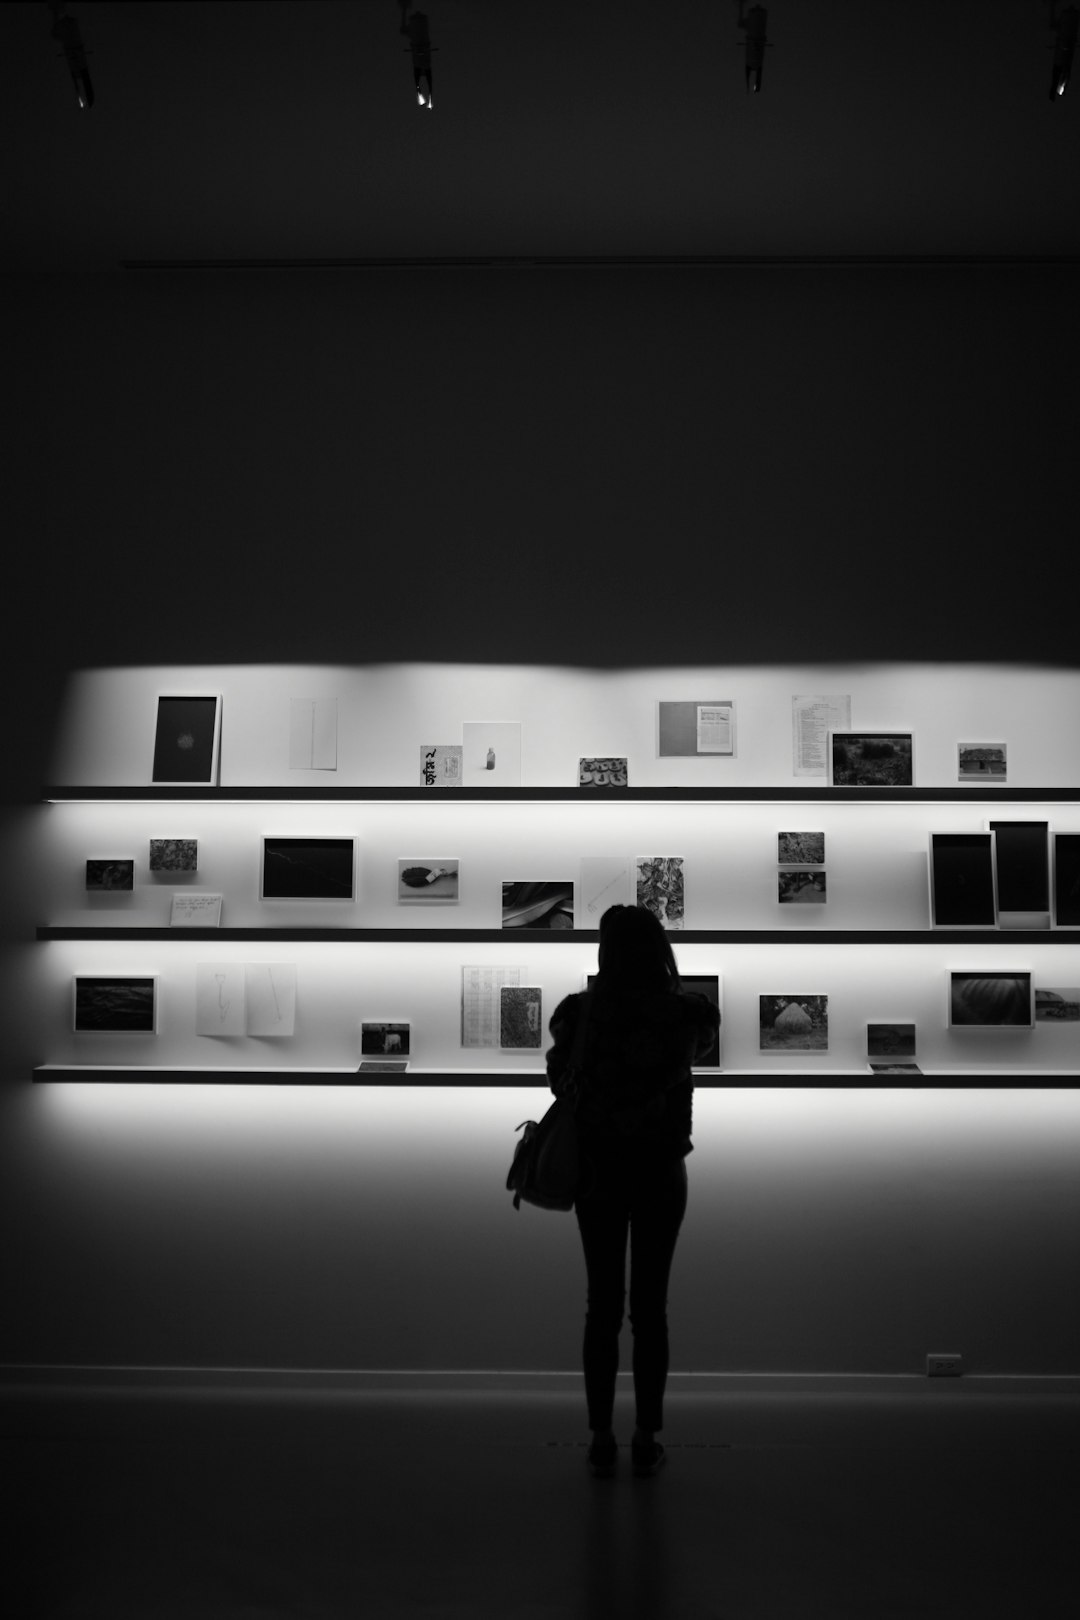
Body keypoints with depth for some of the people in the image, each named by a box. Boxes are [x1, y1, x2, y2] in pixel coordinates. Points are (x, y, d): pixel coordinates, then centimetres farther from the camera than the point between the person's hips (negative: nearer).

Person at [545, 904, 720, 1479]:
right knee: (650, 1307, 9)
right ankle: (646, 1439, 13)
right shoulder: (688, 1012, -10)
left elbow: (559, 1077, 6)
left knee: (603, 1307, 9)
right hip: (661, 1173, 0)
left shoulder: (579, 1011, -12)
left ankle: (602, 1439, 13)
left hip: (598, 1172, 0)